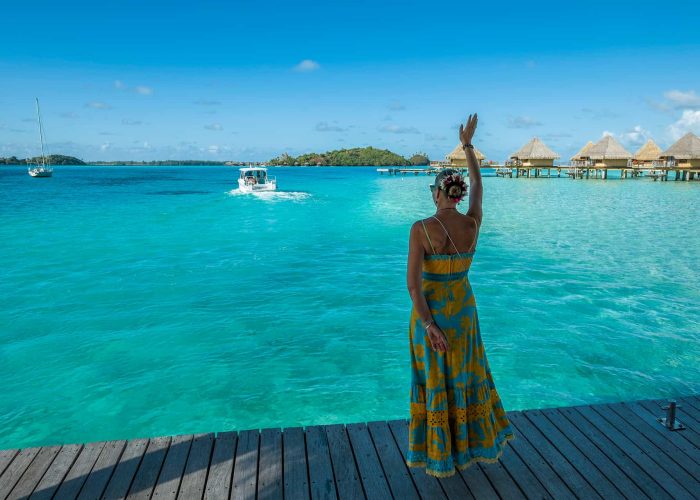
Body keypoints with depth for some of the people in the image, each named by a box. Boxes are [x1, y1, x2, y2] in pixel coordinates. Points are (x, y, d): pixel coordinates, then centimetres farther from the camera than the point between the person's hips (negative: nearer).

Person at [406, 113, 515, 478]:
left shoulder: (421, 229, -20)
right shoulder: (473, 223, -8)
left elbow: (413, 282, -24)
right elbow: (477, 184, 11)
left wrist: (428, 324, -20)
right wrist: (467, 145, 19)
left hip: (430, 311, -4)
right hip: (463, 309, 4)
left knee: (435, 383, 11)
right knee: (467, 376, 22)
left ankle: (439, 456, 26)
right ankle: (478, 441, 40)